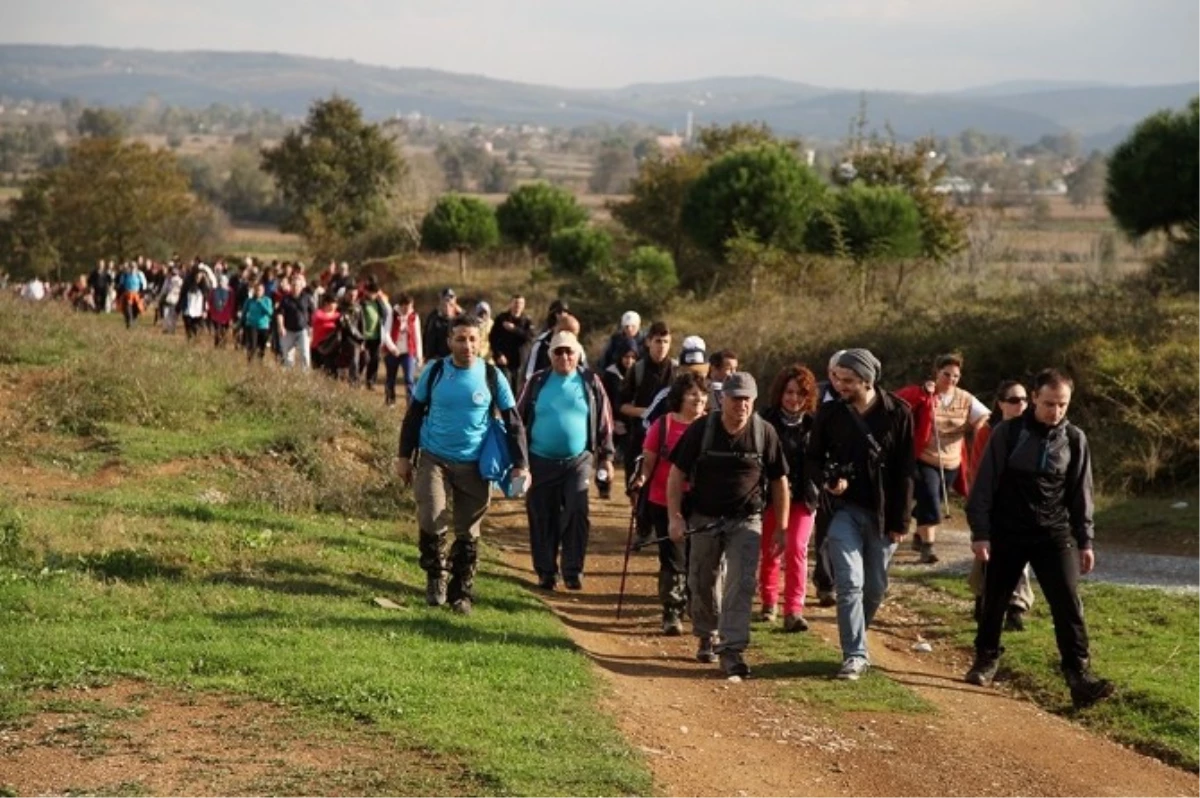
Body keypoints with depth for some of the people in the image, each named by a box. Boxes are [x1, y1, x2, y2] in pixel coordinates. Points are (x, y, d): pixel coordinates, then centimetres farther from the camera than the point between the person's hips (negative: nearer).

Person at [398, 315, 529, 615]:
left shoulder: (492, 377, -3)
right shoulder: (434, 372, -2)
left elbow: (513, 422, 2)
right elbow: (414, 414, 8)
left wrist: (519, 464, -4)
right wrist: (404, 456, 6)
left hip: (473, 465, 0)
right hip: (434, 460, 0)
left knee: (468, 533, 6)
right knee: (431, 522, -16)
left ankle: (461, 593, 20)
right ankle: (436, 575, 9)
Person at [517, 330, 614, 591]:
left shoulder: (590, 383, 3)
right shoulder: (537, 383, 4)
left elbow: (604, 422, 7)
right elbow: (519, 419, 8)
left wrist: (606, 456, 6)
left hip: (579, 460, -1)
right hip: (541, 461, 1)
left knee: (577, 513, -11)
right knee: (542, 518, 4)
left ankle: (573, 570, -2)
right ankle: (546, 571, 14)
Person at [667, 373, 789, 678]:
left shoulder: (765, 433, -7)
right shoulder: (701, 430, -8)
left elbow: (779, 481, 1)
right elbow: (677, 473, -3)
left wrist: (781, 527, 2)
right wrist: (675, 517, -10)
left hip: (746, 521, -1)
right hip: (704, 518, 1)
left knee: (741, 584, -13)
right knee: (702, 583, 13)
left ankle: (731, 649, -14)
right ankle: (707, 637, 34)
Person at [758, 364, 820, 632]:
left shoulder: (813, 424, -2)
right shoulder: (766, 421, -8)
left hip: (803, 496, 0)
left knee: (797, 549, -11)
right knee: (769, 550, 12)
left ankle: (794, 611, -14)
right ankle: (769, 602, 32)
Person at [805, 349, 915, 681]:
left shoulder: (898, 413, -5)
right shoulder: (830, 413, -2)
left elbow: (905, 470, -2)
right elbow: (812, 459, 7)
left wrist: (900, 520, -3)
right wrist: (826, 480, -16)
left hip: (882, 513, 0)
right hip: (845, 509, 0)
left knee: (875, 588, 9)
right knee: (850, 583, -11)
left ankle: (855, 641, 29)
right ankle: (855, 655, -8)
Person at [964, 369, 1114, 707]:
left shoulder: (1075, 439, 0)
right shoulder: (1008, 433, -6)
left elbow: (1081, 495, 7)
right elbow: (984, 485, -4)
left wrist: (1085, 541, 5)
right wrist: (980, 532, -8)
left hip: (1055, 536, 1)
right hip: (1006, 535, -1)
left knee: (1068, 605, -10)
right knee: (994, 602, 10)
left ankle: (1079, 674, -12)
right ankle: (986, 659, 31)